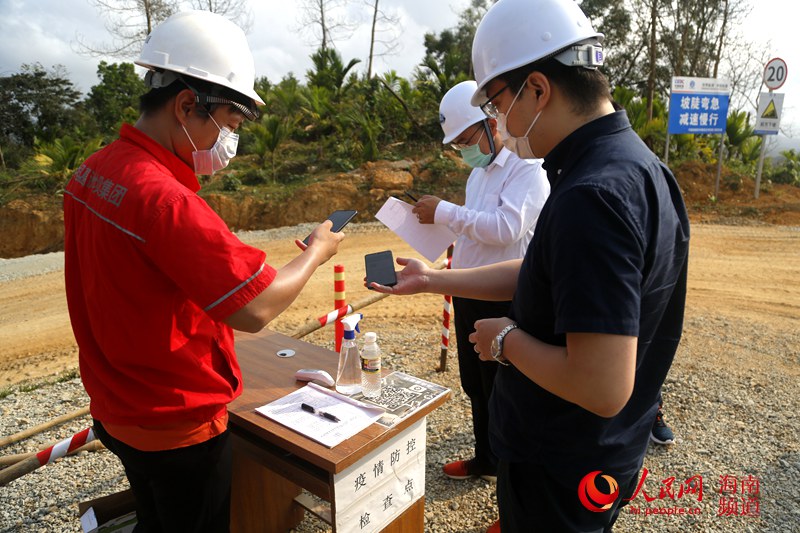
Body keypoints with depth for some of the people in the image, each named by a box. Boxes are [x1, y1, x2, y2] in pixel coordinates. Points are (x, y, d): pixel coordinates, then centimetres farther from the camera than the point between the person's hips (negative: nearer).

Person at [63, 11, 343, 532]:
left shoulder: (90, 173, -1)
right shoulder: (165, 200, -30)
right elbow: (256, 309, -29)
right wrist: (317, 251, -15)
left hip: (117, 410, 8)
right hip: (176, 427, -8)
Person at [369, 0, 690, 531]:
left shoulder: (592, 197, -31)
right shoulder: (632, 163, 2)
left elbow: (602, 388, -33)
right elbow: (540, 275, 9)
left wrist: (507, 339, -17)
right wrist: (431, 279, 11)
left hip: (561, 477, -8)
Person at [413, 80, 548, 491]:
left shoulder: (529, 168, -13)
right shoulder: (479, 171, 15)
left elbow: (507, 226, -26)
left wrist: (445, 212, -22)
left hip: (504, 300, -9)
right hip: (468, 292, 9)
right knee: (475, 386, 20)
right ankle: (486, 460, 39)